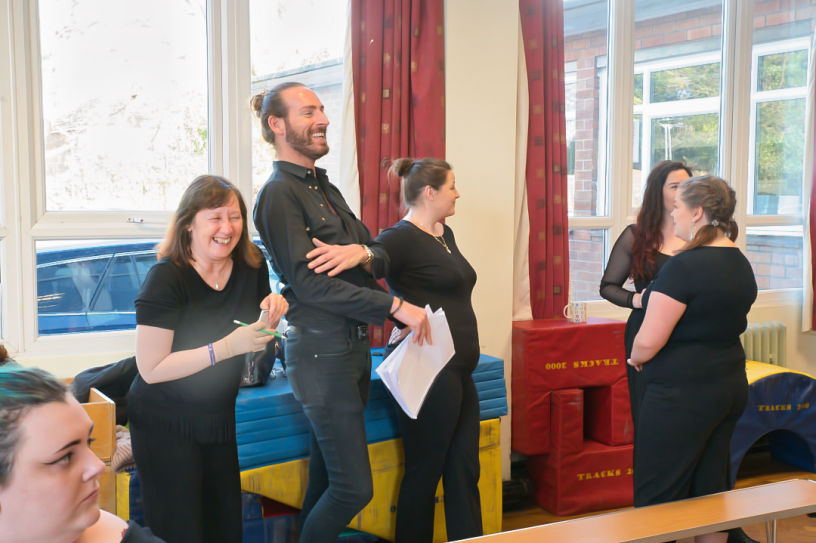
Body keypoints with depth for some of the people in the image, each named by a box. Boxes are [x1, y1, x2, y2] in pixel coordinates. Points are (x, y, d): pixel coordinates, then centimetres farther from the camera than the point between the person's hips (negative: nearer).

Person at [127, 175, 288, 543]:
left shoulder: (251, 266, -3)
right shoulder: (166, 278, -20)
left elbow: (258, 343, 13)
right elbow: (151, 369, -23)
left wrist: (271, 315, -10)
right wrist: (226, 348, -30)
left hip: (219, 417, 6)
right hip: (165, 425, -5)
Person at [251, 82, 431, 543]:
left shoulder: (326, 189, 16)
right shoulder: (279, 194, -11)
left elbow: (382, 252, 12)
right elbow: (308, 283, -19)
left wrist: (362, 252, -14)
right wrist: (396, 307, -19)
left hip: (355, 346, 9)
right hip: (322, 353, -8)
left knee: (328, 471, 17)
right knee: (355, 488, -5)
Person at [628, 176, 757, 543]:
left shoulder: (684, 266, -20)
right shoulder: (741, 263, 8)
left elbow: (648, 341, -22)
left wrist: (636, 358, -1)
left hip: (682, 396, -9)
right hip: (731, 386, 9)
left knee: (657, 498, 1)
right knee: (711, 492, 16)